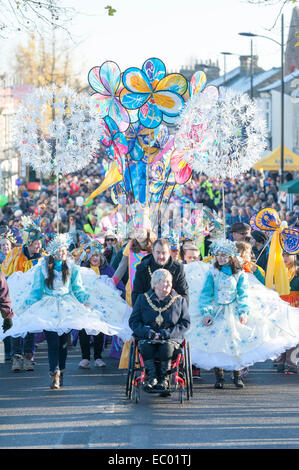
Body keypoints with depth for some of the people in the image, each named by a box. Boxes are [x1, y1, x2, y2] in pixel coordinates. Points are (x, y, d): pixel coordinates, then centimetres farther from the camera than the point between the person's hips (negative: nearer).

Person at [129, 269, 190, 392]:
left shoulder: (179, 300, 10)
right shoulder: (142, 299, 10)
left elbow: (185, 323, 4)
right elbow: (133, 321, 7)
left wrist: (165, 334, -10)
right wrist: (148, 332, -12)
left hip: (171, 338, 0)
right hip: (146, 337, 1)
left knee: (167, 347, -36)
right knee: (145, 346, -35)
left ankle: (163, 378, -19)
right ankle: (152, 376, -27)